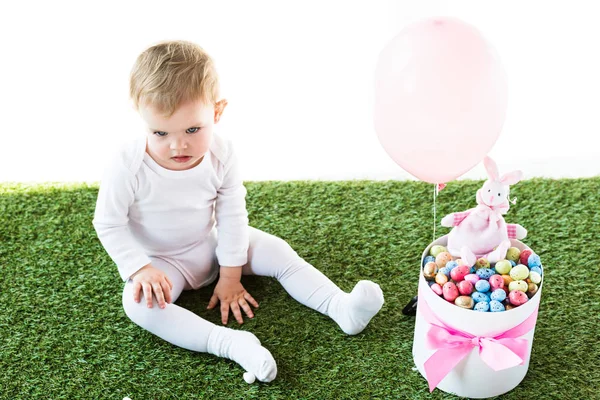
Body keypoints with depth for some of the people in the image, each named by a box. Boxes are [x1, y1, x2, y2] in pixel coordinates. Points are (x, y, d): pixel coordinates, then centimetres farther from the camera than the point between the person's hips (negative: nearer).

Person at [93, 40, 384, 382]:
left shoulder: (223, 155, -20)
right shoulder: (128, 167, -29)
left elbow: (232, 215, -10)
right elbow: (109, 224, -16)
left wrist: (231, 274, -9)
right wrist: (139, 268, -25)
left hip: (213, 243, 3)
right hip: (162, 260, -3)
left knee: (278, 252, -11)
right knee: (139, 303, -32)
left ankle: (341, 307, -13)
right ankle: (231, 343, -42)